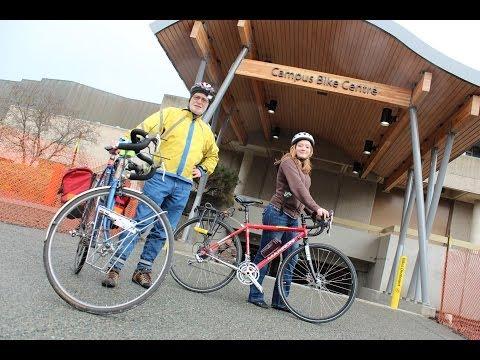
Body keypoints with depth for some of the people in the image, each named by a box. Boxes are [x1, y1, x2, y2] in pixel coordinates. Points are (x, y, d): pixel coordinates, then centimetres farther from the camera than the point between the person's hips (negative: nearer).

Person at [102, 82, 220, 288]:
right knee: (139, 222, -7)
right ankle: (115, 267, 1)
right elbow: (145, 128, -4)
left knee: (162, 232, 7)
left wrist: (203, 169, 15)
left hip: (183, 186, 4)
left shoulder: (206, 131, 21)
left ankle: (143, 269, 18)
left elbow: (213, 155, 34)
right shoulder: (171, 114, 9)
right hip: (160, 177, -4)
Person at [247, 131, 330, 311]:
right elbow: (298, 188, -22)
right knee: (265, 255, -1)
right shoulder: (288, 162, -7)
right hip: (278, 213, -8)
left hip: (293, 218, 8)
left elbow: (304, 195, 15)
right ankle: (255, 295, 9)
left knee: (290, 260, 4)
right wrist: (316, 207, -30)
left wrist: (315, 213, 0)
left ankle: (279, 301, 11)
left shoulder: (306, 171, 19)